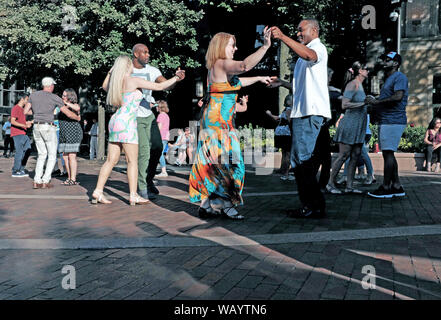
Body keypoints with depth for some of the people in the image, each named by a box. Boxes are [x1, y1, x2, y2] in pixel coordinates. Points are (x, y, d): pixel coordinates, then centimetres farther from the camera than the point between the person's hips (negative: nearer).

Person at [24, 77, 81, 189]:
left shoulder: (33, 95, 7)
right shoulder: (55, 98, -6)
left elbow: (25, 111, 10)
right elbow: (69, 114, -5)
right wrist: (77, 118, 16)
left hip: (36, 128, 5)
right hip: (48, 128, -5)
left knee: (42, 155, 16)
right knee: (52, 155, 7)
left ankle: (37, 181, 4)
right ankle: (45, 181, -4)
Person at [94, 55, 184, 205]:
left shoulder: (116, 81, 15)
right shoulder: (134, 81, -7)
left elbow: (105, 86, 39)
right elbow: (159, 86, -5)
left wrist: (111, 71, 41)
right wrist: (175, 79, 9)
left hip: (115, 122, 8)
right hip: (126, 123, -8)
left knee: (111, 160, 8)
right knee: (132, 160, -4)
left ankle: (98, 192, 7)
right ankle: (133, 195, -3)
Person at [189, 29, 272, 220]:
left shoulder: (219, 68, 19)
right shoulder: (221, 64, -11)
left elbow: (237, 82, 34)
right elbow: (245, 65, -28)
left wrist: (259, 79, 39)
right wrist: (265, 46, -28)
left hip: (214, 120, 10)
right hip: (219, 120, -10)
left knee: (214, 163, 10)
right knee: (224, 161, -7)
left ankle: (207, 205, 15)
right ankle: (224, 204, -3)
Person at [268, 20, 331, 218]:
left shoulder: (318, 48, -1)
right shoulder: (304, 56, 30)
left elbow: (309, 55, -29)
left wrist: (283, 37, -35)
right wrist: (282, 83, 26)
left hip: (311, 112, -10)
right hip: (302, 112, 10)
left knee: (302, 157, -15)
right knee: (298, 158, 10)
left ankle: (315, 206, -12)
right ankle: (309, 204, 15)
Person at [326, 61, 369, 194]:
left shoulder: (360, 85, 17)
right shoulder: (353, 84, -11)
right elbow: (344, 105, -19)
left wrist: (369, 103, 15)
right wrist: (363, 103, -18)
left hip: (358, 126, 9)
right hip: (350, 123, -9)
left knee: (355, 155, 6)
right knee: (343, 155, -6)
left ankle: (349, 186, 9)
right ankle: (330, 183, 3)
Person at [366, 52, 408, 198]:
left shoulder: (399, 77, -6)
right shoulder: (388, 79, 25)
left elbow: (398, 96, -21)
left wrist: (377, 101, -16)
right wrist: (374, 103, 12)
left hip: (393, 121, -10)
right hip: (385, 121, 10)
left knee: (388, 153, -11)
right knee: (388, 154, 10)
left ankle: (386, 188, -8)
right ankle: (397, 186, 15)